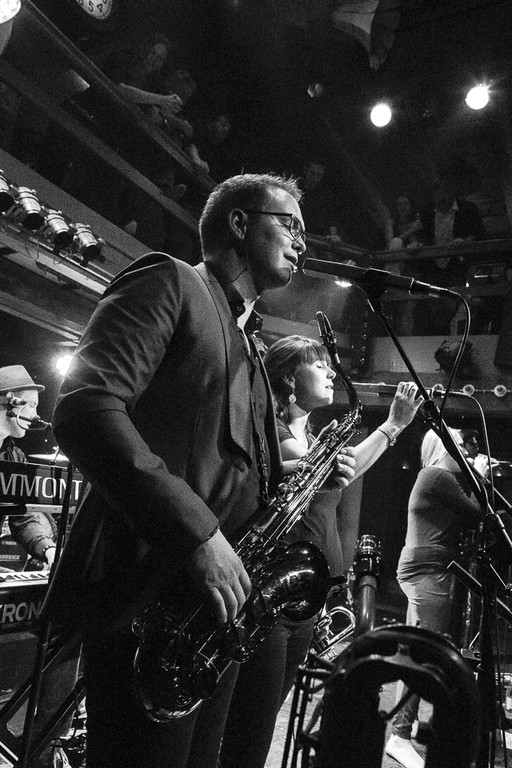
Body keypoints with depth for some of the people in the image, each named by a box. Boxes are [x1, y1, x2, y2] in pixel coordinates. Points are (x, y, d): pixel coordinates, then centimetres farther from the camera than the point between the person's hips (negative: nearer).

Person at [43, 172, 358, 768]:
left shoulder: (245, 345, 23)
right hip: (145, 603, -9)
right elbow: (84, 407, -19)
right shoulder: (168, 282, -4)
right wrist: (196, 532, -23)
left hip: (218, 607, 9)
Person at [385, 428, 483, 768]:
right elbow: (474, 515, -12)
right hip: (429, 570, -11)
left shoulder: (432, 477, 19)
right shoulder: (439, 477, -12)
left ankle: (406, 723, 25)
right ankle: (400, 737, -7)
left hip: (423, 569, 11)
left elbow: (461, 520, 17)